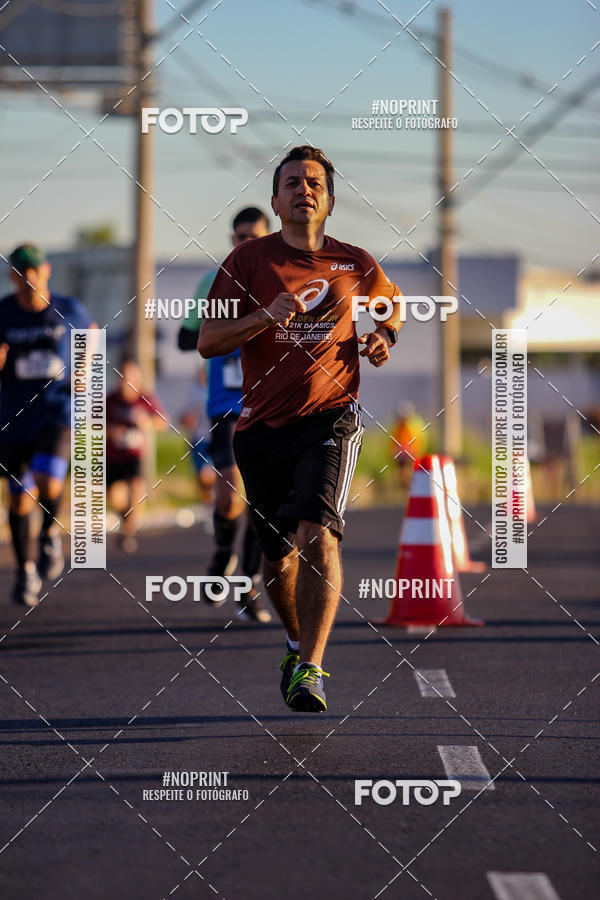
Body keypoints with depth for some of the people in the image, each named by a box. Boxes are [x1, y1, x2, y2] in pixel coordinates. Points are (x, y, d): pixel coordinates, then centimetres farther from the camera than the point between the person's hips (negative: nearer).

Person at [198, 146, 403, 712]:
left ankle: (310, 669, -24)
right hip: (262, 426, 1)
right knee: (278, 554, 11)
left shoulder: (355, 264, 6)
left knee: (317, 532, -23)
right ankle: (297, 642, 39)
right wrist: (267, 316, -18)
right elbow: (207, 342, -3)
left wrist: (383, 340, 7)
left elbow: (391, 304, 28)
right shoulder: (248, 260, 1)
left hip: (330, 418, -1)